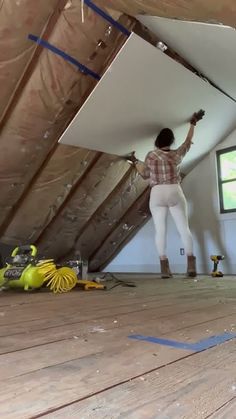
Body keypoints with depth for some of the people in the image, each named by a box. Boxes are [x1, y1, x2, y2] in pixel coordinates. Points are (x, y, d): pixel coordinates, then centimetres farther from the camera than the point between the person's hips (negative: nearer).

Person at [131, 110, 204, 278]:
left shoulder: (151, 156, 0)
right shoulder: (177, 154, 6)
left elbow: (145, 175, 10)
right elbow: (188, 142, 24)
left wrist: (136, 162, 24)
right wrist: (193, 124, 35)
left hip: (157, 194, -1)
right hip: (175, 193, 1)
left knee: (160, 230, -1)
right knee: (184, 228, 2)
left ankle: (165, 267, -6)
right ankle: (191, 265, -5)